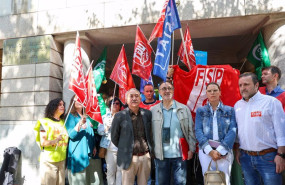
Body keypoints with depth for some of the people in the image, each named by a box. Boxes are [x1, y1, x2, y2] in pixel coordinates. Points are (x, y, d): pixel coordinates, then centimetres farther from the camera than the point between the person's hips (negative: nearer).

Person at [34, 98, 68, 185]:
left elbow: (67, 139, 15)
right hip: (49, 160, -4)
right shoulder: (45, 122, -2)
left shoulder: (63, 122, 12)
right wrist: (55, 141, -28)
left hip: (62, 160, 4)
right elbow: (42, 142, -7)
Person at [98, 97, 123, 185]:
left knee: (120, 170, -2)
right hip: (110, 147, 1)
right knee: (110, 170, 0)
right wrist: (107, 126, -14)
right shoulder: (105, 117, 14)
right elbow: (100, 131, 4)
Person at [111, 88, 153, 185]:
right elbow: (114, 137, 2)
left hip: (145, 156, 3)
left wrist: (150, 148, 8)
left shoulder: (148, 114, 2)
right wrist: (124, 149, 4)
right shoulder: (120, 116, -6)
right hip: (128, 158, -2)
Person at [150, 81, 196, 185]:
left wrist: (191, 149, 0)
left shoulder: (184, 109, 3)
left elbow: (191, 130, 4)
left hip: (180, 154, 0)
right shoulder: (153, 111, 2)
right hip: (160, 155, 0)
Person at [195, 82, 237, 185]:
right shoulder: (200, 110, 9)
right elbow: (198, 131, -1)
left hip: (224, 150, 0)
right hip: (206, 150, 0)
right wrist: (210, 150, -14)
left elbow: (232, 131, -3)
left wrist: (220, 150, -14)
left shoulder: (230, 110, 8)